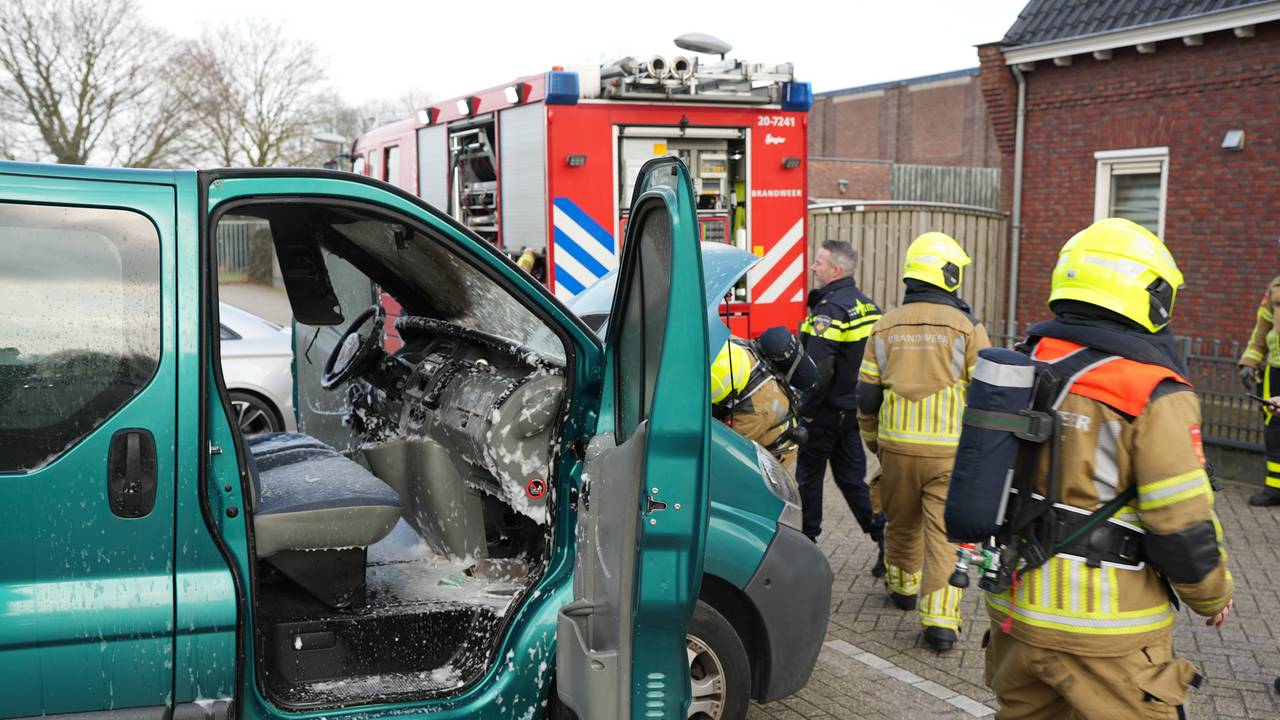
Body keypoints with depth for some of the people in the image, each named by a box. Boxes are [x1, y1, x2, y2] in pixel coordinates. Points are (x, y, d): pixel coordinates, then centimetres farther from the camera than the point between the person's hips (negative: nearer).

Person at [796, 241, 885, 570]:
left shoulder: (829, 310, -20)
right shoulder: (866, 305, 9)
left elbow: (819, 369, -27)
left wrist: (806, 410, -17)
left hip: (826, 410, -8)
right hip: (855, 408, 8)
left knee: (809, 476, 7)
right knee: (851, 476, 14)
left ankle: (806, 539, 15)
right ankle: (882, 533, 5)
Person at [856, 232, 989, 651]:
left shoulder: (886, 327, 5)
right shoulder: (966, 328, -6)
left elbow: (867, 396, 8)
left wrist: (874, 442, 22)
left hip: (897, 446, 3)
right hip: (950, 450, -3)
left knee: (902, 523, 21)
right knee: (945, 534, -1)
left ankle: (903, 586, 41)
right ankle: (940, 620, -6)